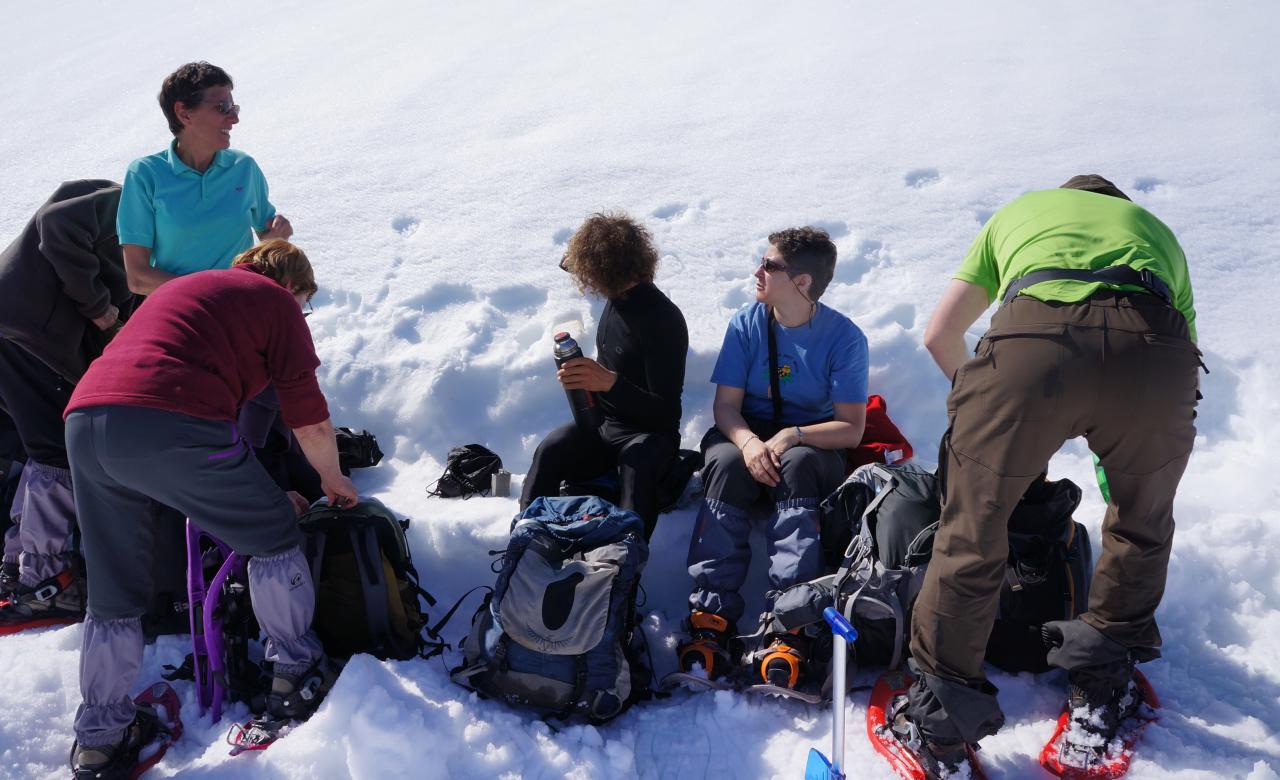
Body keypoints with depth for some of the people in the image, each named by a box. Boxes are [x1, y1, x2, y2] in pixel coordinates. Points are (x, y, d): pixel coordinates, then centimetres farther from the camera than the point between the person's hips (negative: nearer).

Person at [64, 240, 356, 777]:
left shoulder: (182, 287, 35)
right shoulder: (276, 300, 14)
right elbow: (309, 418, 10)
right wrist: (332, 479, 29)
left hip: (83, 421, 7)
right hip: (172, 426, -7)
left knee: (112, 595, 20)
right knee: (272, 537, 14)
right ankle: (295, 676, 23)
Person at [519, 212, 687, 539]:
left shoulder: (663, 319, -18)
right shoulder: (619, 299, 5)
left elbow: (664, 412, -23)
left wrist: (610, 382, -36)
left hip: (648, 433, -6)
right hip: (602, 424, 6)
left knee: (638, 462, -40)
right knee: (550, 450, -25)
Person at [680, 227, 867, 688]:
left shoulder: (844, 337, -9)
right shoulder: (746, 324, -2)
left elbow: (851, 428, -12)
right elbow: (725, 404, -4)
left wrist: (792, 436, -28)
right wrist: (747, 442, -26)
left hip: (813, 445, -2)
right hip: (748, 435, 2)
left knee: (796, 465, -37)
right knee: (725, 463, -32)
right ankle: (712, 618, -37)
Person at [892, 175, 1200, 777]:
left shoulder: (1018, 211, 39)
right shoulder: (1156, 229, 42)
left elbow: (940, 334, 36)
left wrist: (991, 405, 51)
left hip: (1034, 339, -2)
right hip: (1155, 350, 2)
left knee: (972, 530, 13)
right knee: (1143, 523, 28)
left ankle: (940, 720, 23)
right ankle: (1102, 693, 40)